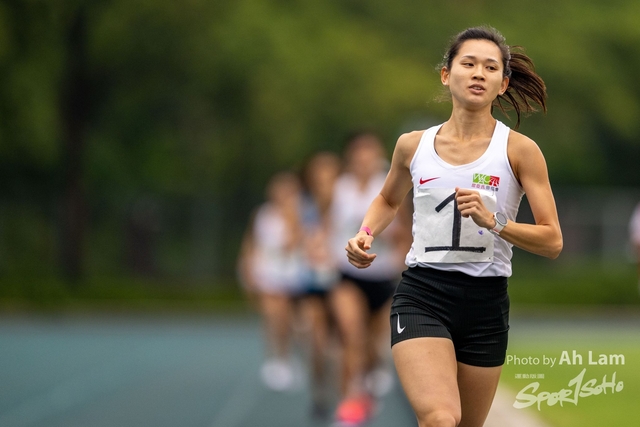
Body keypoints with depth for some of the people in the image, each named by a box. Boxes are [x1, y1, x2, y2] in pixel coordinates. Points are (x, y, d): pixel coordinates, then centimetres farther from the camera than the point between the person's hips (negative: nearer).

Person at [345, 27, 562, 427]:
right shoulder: (414, 145, 4)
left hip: (486, 303, 1)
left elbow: (552, 242, -6)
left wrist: (492, 221, -21)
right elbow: (389, 200, 26)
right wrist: (365, 236, 5)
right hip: (422, 295, -1)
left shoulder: (519, 150, -3)